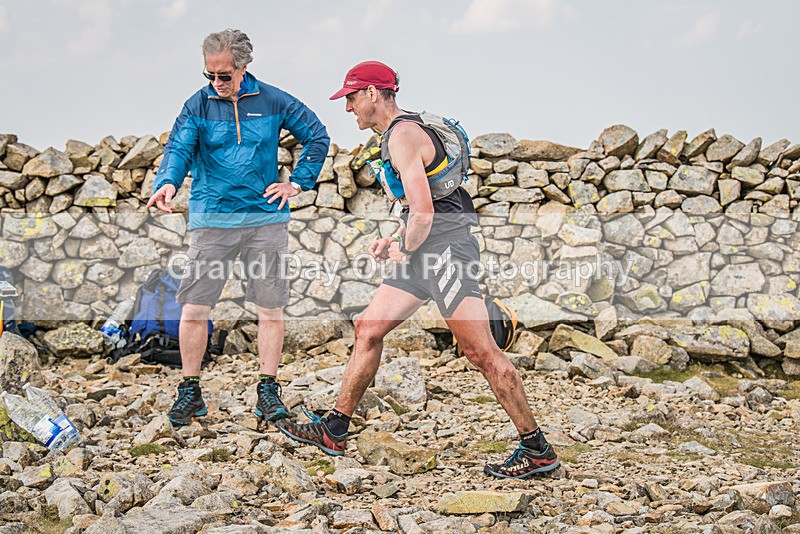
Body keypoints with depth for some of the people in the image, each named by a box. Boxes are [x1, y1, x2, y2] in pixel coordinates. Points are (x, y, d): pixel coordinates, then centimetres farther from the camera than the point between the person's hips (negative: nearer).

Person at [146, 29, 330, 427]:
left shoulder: (272, 101, 3)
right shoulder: (197, 106, 1)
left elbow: (317, 137, 12)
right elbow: (178, 148, -12)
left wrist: (297, 184, 4)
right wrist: (167, 183, -33)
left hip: (266, 219, 1)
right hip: (211, 220, 0)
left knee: (270, 308, 3)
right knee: (194, 308, -3)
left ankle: (268, 391, 13)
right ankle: (190, 391, 11)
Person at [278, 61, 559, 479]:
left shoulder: (403, 136, -13)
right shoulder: (403, 131, 20)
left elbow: (423, 210, -23)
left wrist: (406, 250, -6)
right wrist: (393, 240, 18)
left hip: (446, 245, -11)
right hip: (427, 250, 11)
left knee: (480, 351, -11)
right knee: (368, 328, 11)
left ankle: (537, 449, -5)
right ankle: (334, 431, 19)